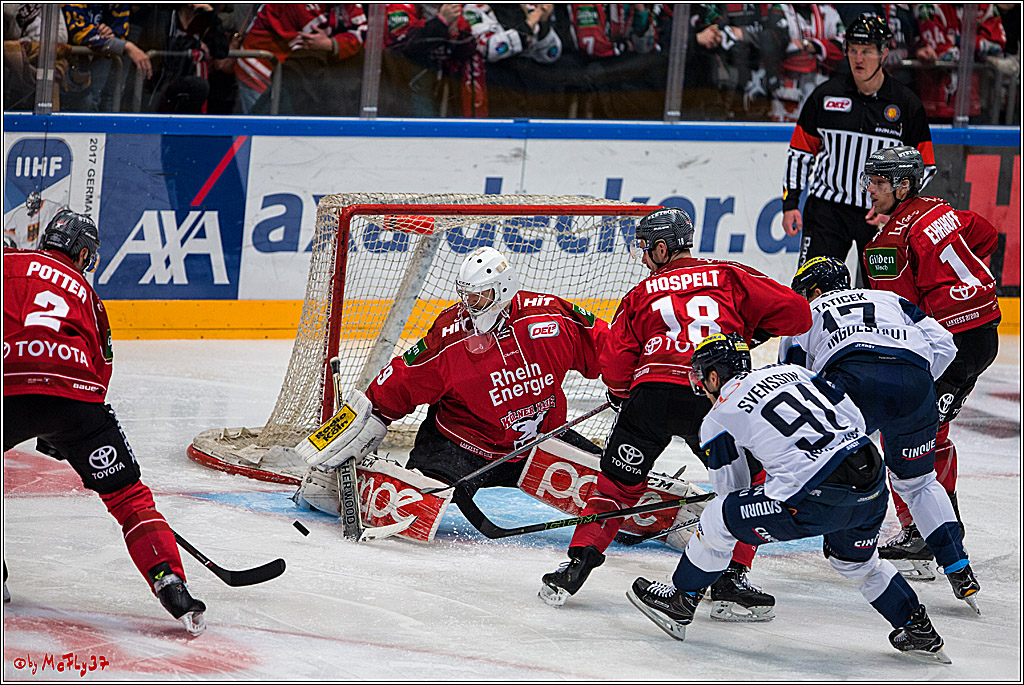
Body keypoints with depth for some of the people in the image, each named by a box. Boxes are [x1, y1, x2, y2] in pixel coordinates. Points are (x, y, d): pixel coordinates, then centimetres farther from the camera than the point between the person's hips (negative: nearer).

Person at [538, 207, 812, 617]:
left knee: (618, 483, 19)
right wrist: (753, 332, 28)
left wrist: (621, 395, 31)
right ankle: (731, 583, 5)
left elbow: (614, 364, 11)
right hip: (714, 396, -1)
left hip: (651, 393, 1)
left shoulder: (643, 293, 19)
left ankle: (579, 561, 9)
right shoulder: (731, 277, 17)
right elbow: (795, 312, 9)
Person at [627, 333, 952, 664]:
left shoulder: (717, 421, 8)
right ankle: (918, 630, 35)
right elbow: (853, 416, 19)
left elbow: (730, 489, 17)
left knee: (716, 520, 10)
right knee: (856, 562, 34)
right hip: (873, 484, 7)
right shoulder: (790, 371, 21)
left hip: (818, 499, -7)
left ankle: (679, 604, 24)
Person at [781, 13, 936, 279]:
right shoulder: (826, 95, 0)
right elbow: (800, 152, 8)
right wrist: (790, 202, 2)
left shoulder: (907, 105, -2)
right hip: (828, 206, 0)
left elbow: (924, 166, 2)